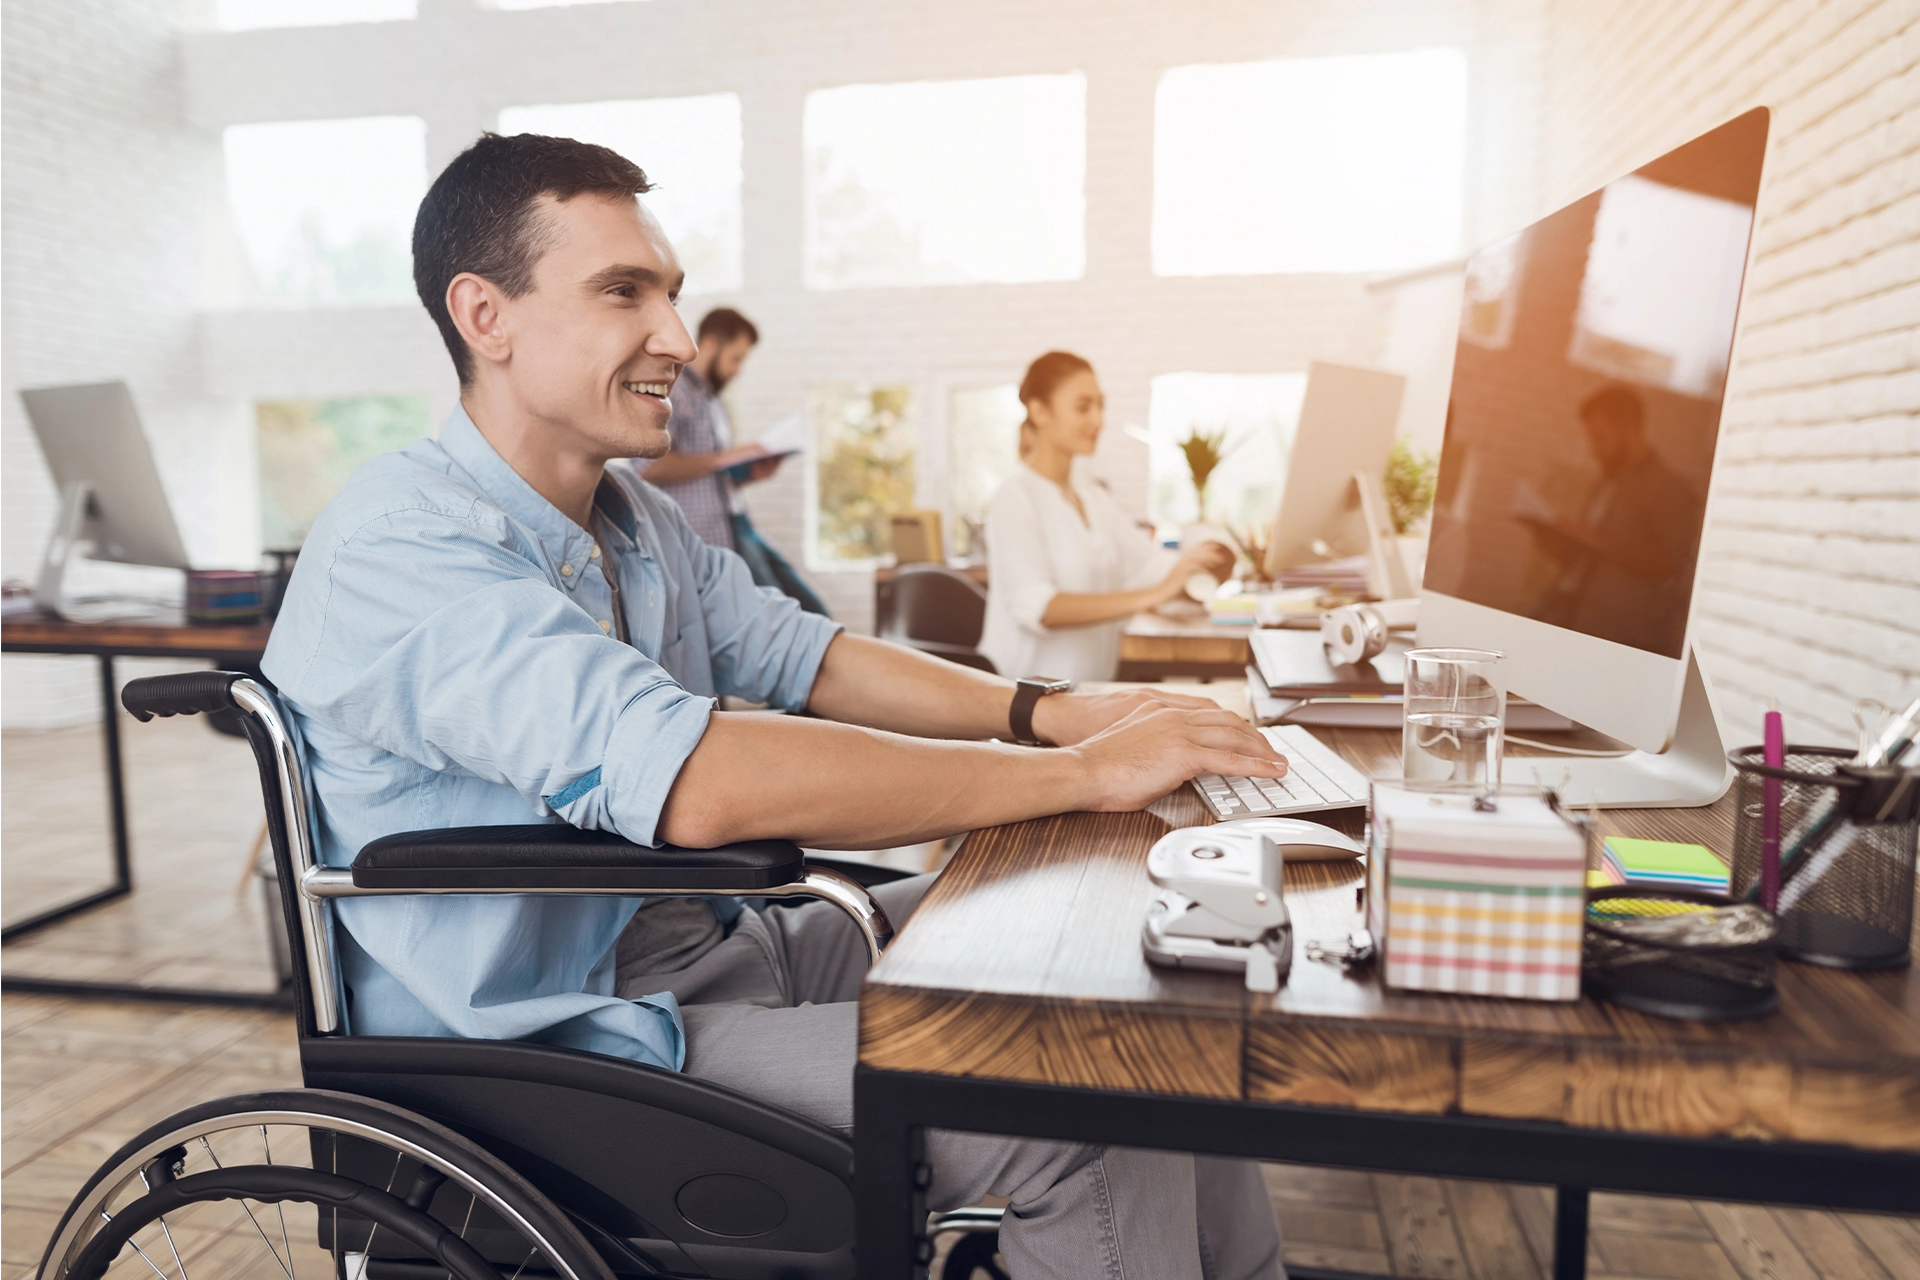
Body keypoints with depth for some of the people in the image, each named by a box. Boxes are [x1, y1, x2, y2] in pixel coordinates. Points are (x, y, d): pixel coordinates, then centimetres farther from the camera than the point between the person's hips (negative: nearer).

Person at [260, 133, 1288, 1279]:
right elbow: (694, 781, -34)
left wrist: (1048, 709, -6)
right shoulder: (399, 545, -22)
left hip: (712, 950, 9)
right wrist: (1084, 772, -28)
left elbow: (797, 655, 10)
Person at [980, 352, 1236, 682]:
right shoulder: (1016, 499, -10)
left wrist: (1199, 563, -17)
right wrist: (1152, 596, -32)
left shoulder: (1093, 496, 15)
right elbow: (1037, 607, -24)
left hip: (1092, 685, 7)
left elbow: (1151, 563, 5)